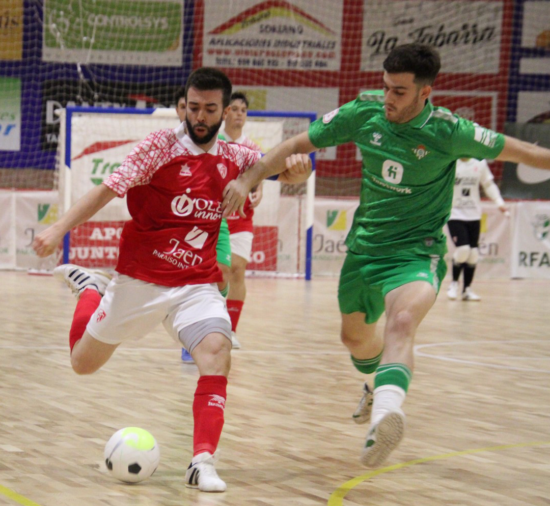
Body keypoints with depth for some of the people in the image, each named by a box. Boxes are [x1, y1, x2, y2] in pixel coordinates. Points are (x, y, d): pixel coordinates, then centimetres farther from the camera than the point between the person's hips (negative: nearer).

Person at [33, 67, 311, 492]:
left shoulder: (235, 158, 2)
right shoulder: (161, 146, -10)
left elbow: (286, 168, 0)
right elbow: (109, 189, -16)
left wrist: (297, 166, -25)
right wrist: (61, 227, -28)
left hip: (197, 287, 1)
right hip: (138, 281, -1)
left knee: (216, 352, -27)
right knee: (84, 363, 13)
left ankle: (203, 463, -25)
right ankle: (90, 289, 42)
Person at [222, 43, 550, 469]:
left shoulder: (448, 132, -18)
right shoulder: (364, 113, -9)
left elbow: (515, 151, -5)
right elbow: (298, 145, 0)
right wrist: (248, 179, -7)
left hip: (416, 253, -5)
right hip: (364, 246, 5)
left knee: (402, 322, -35)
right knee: (355, 335, 24)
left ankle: (387, 409, -59)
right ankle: (380, 381, 59)